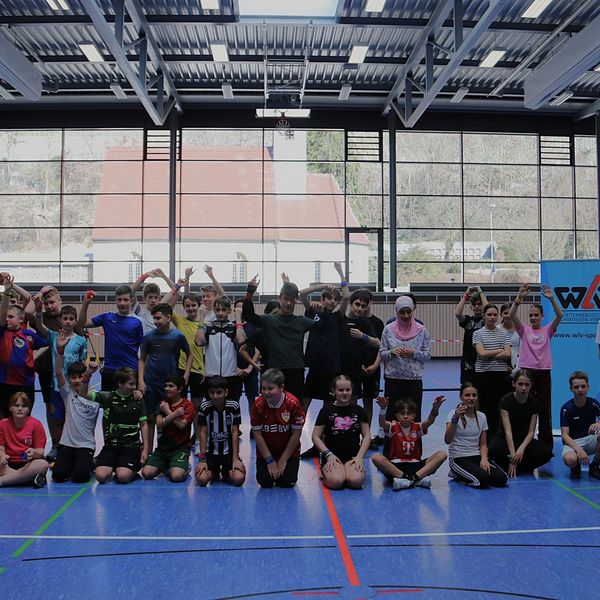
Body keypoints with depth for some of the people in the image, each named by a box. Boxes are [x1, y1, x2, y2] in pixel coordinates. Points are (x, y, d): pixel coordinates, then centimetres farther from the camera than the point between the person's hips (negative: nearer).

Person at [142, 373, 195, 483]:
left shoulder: (188, 405, -4)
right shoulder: (163, 404, 9)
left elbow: (181, 425, -18)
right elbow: (159, 426, -5)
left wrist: (168, 411, -9)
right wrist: (175, 414, -19)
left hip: (180, 447, -5)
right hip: (163, 446, 5)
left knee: (176, 476, -27)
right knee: (146, 473, -13)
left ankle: (184, 466, 8)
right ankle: (166, 466, 16)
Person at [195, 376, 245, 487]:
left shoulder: (234, 406, -12)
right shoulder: (204, 407, -12)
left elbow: (235, 433, -7)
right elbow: (203, 433, -7)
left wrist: (235, 458, -9)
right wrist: (202, 459, -10)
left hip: (229, 451, 0)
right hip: (210, 451, 0)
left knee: (239, 479, -21)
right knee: (201, 479, -21)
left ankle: (225, 472, 16)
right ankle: (215, 471, 16)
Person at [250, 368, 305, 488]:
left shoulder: (293, 403, -21)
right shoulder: (258, 404, -17)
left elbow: (296, 434, -13)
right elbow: (257, 434, -11)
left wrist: (284, 459, -9)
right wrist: (269, 460, -11)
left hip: (289, 451, -1)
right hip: (265, 451, 1)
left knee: (287, 482, -12)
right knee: (265, 481, -11)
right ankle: (271, 468, 23)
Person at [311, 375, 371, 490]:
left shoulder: (359, 410, 9)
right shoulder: (326, 410, 3)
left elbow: (367, 436, 8)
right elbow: (316, 436, 2)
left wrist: (359, 457, -6)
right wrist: (328, 454, -10)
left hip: (353, 456, 1)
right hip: (332, 456, -1)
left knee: (356, 481, -28)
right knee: (336, 482, -29)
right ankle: (325, 472, 6)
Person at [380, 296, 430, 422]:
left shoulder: (421, 330, 2)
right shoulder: (388, 329, 3)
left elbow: (428, 355, 2)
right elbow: (382, 353, 5)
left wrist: (413, 353, -15)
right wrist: (392, 352, -15)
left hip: (414, 379, 0)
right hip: (393, 379, 0)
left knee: (414, 415, 3)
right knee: (391, 414, 3)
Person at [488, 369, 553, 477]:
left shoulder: (533, 402, -6)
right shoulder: (506, 400, -16)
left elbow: (531, 432, -9)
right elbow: (508, 431, -23)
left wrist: (521, 448, -28)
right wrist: (513, 456, -31)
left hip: (524, 439, 3)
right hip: (504, 438, -3)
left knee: (546, 453, -27)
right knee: (494, 449, -38)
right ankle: (507, 467, -6)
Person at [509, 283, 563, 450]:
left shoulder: (547, 330, 6)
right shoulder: (524, 330, 5)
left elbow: (559, 315, -10)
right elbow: (512, 314, -10)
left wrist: (551, 299, -23)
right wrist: (520, 297, -22)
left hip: (543, 372, 0)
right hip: (526, 371, 0)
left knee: (545, 408, 6)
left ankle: (546, 442, 18)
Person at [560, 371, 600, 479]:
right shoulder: (566, 408, -10)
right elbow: (565, 435, -14)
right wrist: (578, 450, -30)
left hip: (590, 439, 3)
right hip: (572, 442, -3)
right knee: (570, 459, -38)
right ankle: (576, 466, 5)